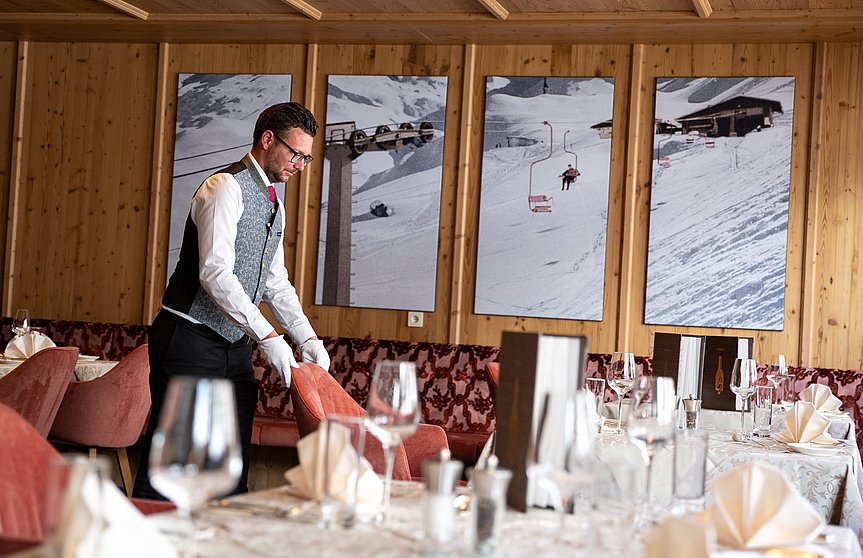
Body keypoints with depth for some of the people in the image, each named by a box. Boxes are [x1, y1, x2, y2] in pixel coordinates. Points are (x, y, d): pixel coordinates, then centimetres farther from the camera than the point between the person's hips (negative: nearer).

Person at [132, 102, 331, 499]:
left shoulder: (273, 205, 16)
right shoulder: (226, 187, -13)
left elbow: (276, 283, 20)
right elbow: (215, 274, -23)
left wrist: (307, 339, 6)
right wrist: (268, 338, -26)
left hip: (234, 345, 9)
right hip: (191, 342, -9)